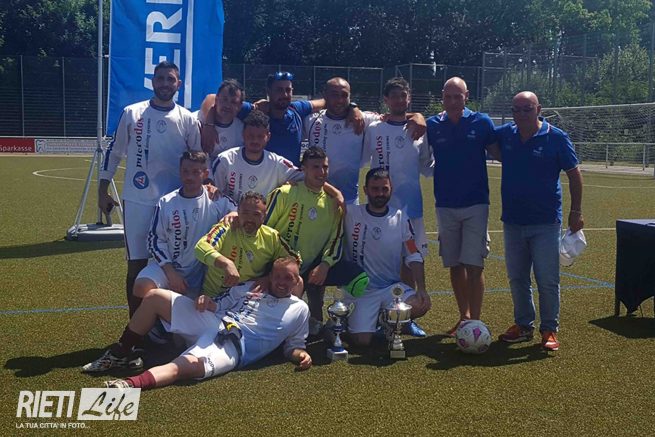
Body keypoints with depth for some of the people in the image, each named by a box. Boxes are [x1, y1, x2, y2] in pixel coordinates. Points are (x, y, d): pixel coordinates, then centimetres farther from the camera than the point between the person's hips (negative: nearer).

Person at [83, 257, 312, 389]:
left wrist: (300, 354, -8)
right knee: (154, 296, -2)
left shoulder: (299, 309, 14)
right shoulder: (252, 287, 22)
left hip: (234, 346, -6)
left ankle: (131, 384, -56)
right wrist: (208, 301, -3)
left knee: (185, 366, -36)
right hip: (213, 323, 6)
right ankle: (120, 354, 7)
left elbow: (294, 345, 15)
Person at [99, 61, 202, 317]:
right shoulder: (132, 113, 1)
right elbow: (114, 153, 7)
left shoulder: (187, 120, 2)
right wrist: (103, 190, 5)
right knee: (136, 264, 4)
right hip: (137, 201, -1)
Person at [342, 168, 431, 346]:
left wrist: (421, 289, -9)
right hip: (360, 290, -2)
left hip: (393, 287, 3)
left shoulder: (400, 218, 2)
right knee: (361, 340, -18)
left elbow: (414, 257, 1)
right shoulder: (351, 214, -5)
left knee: (421, 305, -25)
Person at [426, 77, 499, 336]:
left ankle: (475, 321, 0)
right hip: (445, 206, 3)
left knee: (474, 265, -7)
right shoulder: (433, 125, 4)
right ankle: (464, 317, 24)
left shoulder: (481, 122, -1)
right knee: (455, 265, 10)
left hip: (475, 205, -3)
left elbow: (499, 153, 4)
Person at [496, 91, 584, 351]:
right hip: (512, 221, 4)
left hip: (545, 222, -4)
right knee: (517, 278, 12)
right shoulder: (504, 135, 3)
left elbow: (574, 174, -2)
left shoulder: (556, 138, -7)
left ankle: (549, 330, 11)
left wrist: (576, 211, -4)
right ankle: (524, 325, 25)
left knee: (547, 280, -1)